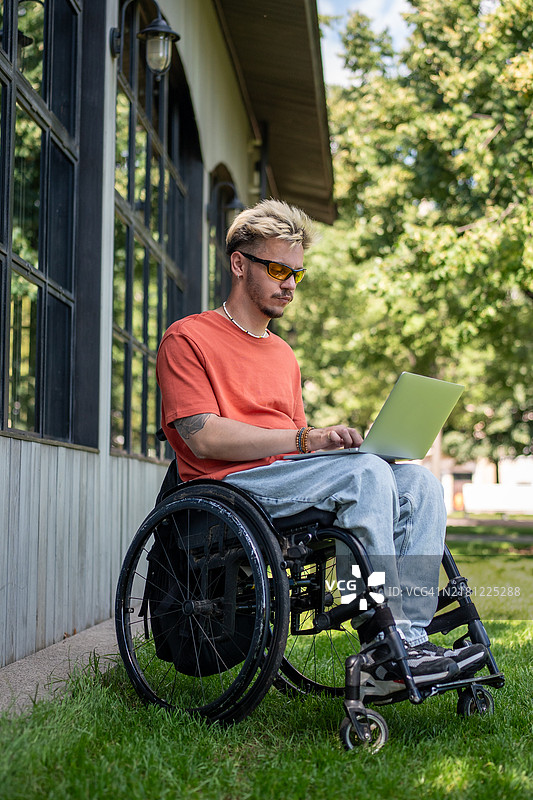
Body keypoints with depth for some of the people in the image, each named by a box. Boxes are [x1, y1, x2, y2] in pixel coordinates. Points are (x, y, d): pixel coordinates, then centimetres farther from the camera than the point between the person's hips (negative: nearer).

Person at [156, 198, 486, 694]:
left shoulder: (283, 355, 29)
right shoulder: (188, 338, 3)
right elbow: (204, 439, -11)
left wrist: (344, 443, -1)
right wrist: (305, 440, -17)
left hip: (290, 480, 8)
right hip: (231, 486, -7)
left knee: (419, 483, -13)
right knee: (366, 473, -29)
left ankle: (410, 637, -23)